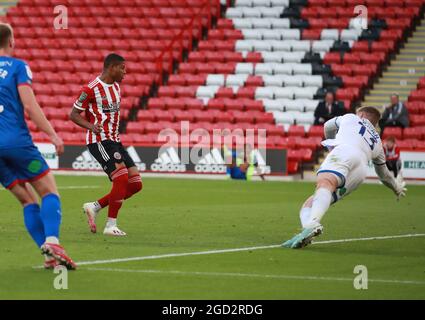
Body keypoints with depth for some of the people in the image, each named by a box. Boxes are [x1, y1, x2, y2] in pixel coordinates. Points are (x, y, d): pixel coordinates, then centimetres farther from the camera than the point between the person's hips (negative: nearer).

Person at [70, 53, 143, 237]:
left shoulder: (116, 86, 15)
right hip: (99, 141, -9)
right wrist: (91, 126, -25)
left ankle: (94, 207, 11)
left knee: (135, 184, 1)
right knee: (122, 179, -20)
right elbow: (74, 114, -8)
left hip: (114, 140, 9)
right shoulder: (91, 89, -11)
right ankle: (111, 226, -10)